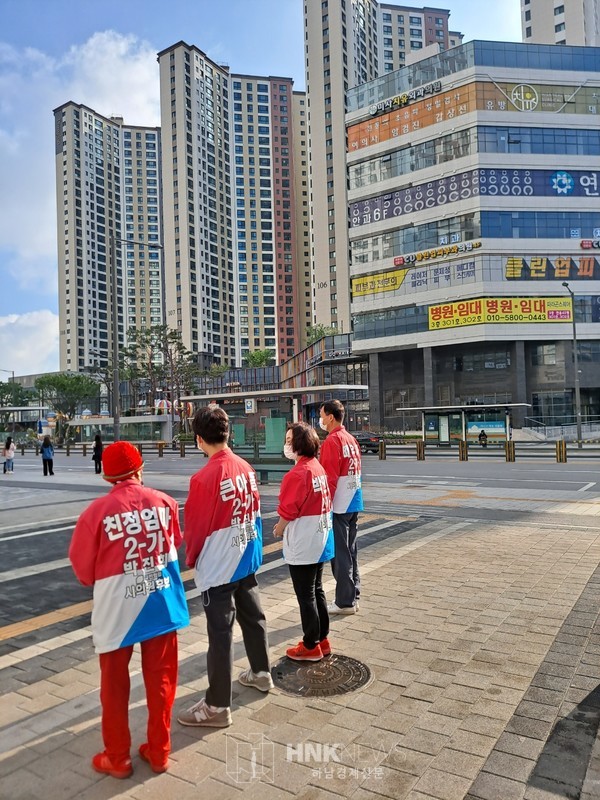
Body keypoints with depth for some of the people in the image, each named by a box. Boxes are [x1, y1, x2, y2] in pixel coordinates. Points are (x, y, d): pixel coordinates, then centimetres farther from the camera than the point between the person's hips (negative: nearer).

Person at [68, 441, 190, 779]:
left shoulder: (98, 511, -15)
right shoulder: (165, 502, -8)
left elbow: (82, 565, -4)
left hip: (117, 609, -2)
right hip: (161, 604, 2)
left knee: (115, 685, 17)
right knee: (161, 680, 16)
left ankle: (118, 757, 30)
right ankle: (159, 751, 30)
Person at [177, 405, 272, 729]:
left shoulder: (204, 478, -23)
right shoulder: (246, 468, -1)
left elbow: (195, 527, -15)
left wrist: (190, 559, 4)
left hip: (217, 568, -7)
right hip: (246, 560, 8)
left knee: (220, 633, 2)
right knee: (253, 617, 22)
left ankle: (217, 706, 15)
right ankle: (261, 673, 42)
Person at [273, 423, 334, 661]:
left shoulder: (297, 474, -23)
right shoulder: (318, 468, 4)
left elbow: (287, 512, -20)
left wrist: (279, 530, 0)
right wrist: (286, 526, 11)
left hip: (302, 546, -9)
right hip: (319, 541, 9)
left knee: (305, 596, 5)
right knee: (317, 591, 19)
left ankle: (311, 647, 18)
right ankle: (322, 640, 30)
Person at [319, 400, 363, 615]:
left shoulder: (332, 441, -14)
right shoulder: (351, 439, 12)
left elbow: (329, 478, -18)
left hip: (338, 506, -9)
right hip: (353, 504, 9)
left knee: (340, 554, 0)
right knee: (350, 550, 15)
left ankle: (345, 602, 7)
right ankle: (352, 597, 23)